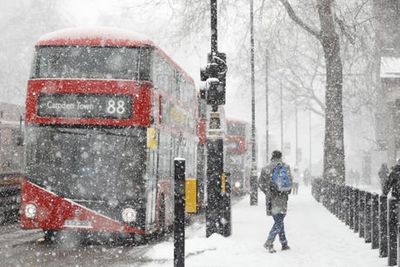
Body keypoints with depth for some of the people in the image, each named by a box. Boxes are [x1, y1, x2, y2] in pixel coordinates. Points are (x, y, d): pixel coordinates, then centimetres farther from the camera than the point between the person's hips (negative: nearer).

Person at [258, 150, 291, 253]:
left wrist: (268, 192, 8)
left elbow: (260, 183, 2)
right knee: (279, 222, -2)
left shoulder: (265, 168, 6)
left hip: (271, 198, 4)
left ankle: (284, 243, 16)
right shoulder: (285, 167, -1)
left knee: (278, 221, 14)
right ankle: (269, 243, -15)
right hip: (281, 198, -4)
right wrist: (287, 192, 8)